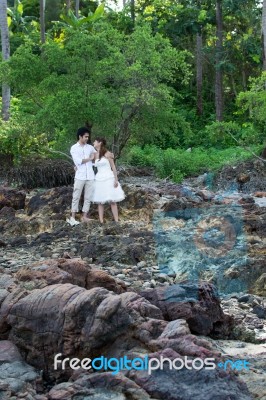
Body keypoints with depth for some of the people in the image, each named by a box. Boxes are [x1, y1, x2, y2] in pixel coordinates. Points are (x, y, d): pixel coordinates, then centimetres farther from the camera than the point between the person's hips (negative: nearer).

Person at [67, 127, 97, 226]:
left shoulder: (90, 147, 12)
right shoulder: (74, 148, 0)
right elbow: (78, 161, -11)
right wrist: (89, 159, -4)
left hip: (90, 176, 4)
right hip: (80, 176, -4)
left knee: (88, 197, 5)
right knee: (76, 197, -1)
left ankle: (84, 216, 11)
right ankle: (73, 217, 3)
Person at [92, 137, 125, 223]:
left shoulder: (107, 154, -4)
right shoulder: (95, 155, 9)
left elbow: (113, 167, -4)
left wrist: (116, 179, -9)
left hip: (109, 179, -5)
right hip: (99, 180, 5)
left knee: (112, 201, -5)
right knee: (100, 202, 2)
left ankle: (116, 221, -3)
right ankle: (101, 222, 4)